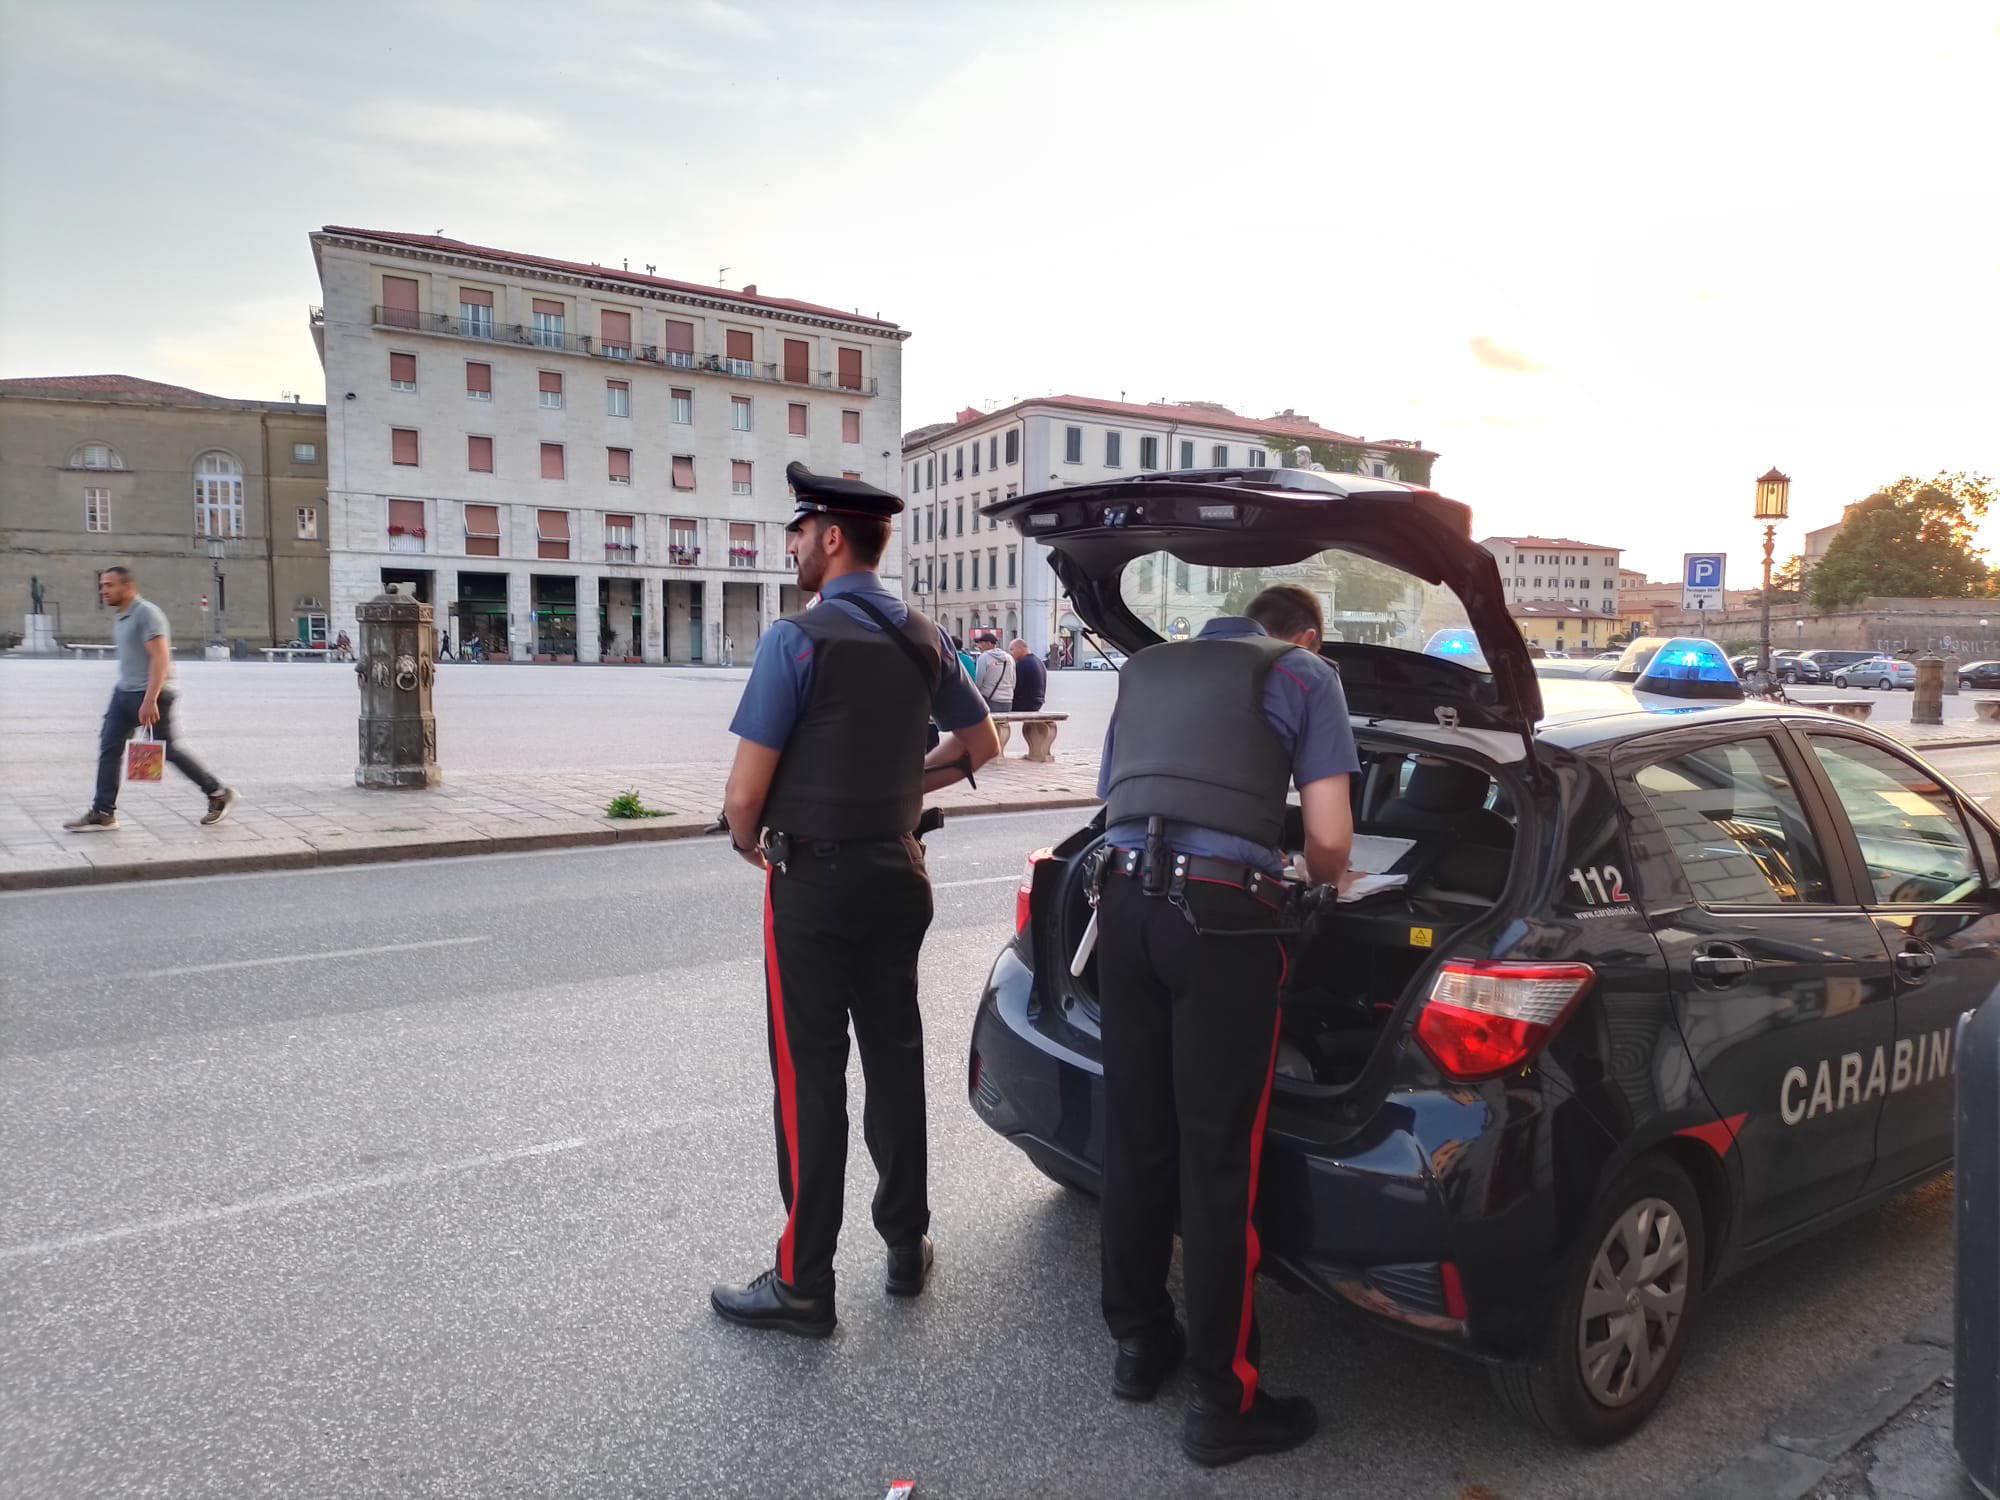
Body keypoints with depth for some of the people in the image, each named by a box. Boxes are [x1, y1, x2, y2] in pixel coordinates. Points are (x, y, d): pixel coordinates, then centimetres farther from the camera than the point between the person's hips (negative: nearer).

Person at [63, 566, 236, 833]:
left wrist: (150, 700, -30)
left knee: (167, 750, -1)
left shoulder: (146, 613, -15)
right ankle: (103, 813, 3)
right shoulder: (122, 618, 15)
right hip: (124, 692, 9)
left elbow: (161, 658, -23)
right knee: (109, 748, 1)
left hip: (151, 694, -9)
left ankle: (218, 795, 11)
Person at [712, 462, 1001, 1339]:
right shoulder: (922, 639, 5)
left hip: (815, 881, -6)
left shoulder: (798, 640, -16)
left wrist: (749, 842, 4)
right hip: (897, 873, 7)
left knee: (810, 1076, 2)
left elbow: (745, 791, -16)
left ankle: (804, 1285, 12)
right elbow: (981, 745, 17)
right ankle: (907, 1246, 29)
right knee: (895, 1060, 16)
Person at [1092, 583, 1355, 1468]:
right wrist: (1322, 881, 21)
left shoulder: (1147, 668, 24)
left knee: (1134, 1137, 16)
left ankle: (1140, 1342, 33)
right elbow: (1328, 838, -1)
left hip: (1125, 905, 5)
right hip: (1220, 917, -5)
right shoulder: (1304, 674, 7)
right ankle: (1224, 1402, 16)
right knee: (1217, 1157, 4)